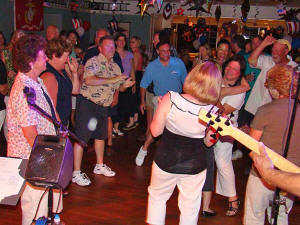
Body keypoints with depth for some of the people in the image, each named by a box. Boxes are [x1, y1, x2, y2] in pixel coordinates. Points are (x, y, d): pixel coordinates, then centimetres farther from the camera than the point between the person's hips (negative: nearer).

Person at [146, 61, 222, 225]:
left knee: (157, 196, 26)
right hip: (194, 165, 1)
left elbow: (155, 131, -13)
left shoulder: (170, 99, -22)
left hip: (166, 161, 0)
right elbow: (209, 142, -3)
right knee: (190, 205, 22)